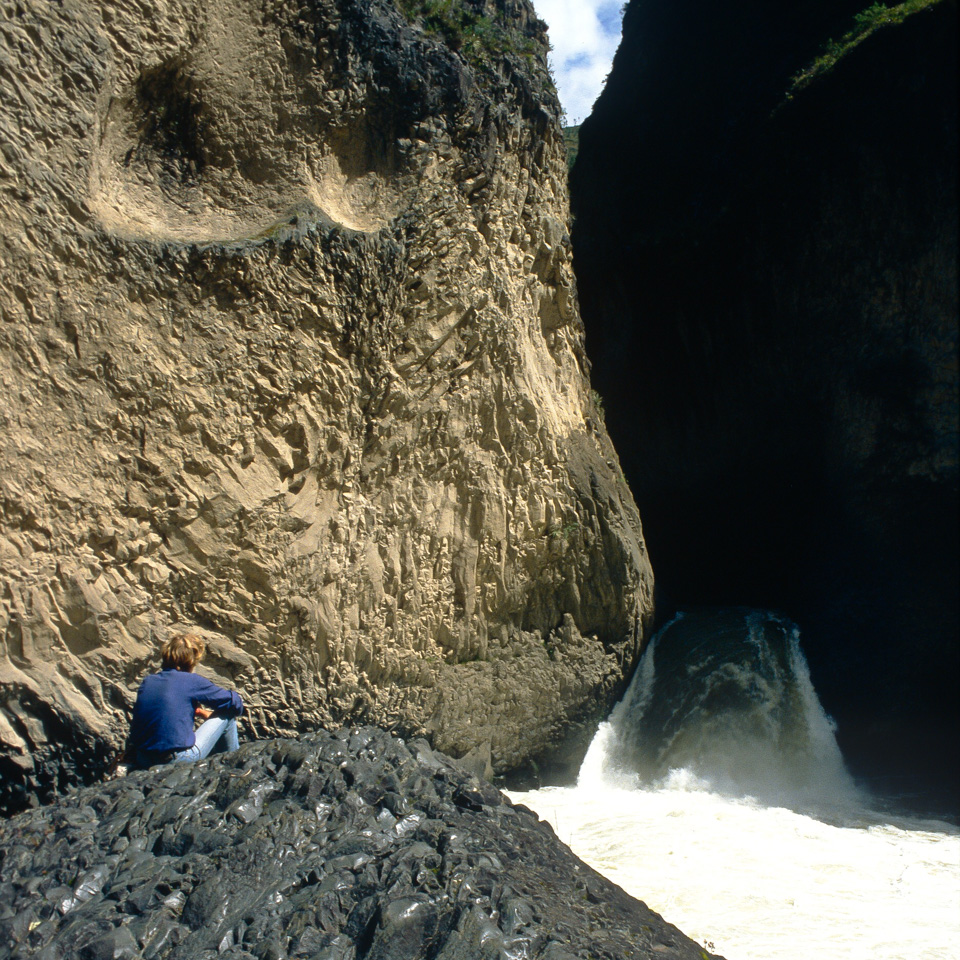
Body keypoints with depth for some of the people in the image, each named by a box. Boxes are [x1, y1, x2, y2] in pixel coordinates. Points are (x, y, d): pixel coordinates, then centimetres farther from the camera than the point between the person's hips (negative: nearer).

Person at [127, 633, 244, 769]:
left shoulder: (147, 681, 7)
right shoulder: (192, 681, -9)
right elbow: (235, 704, -4)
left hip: (143, 761, 7)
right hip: (180, 759, -6)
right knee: (228, 714, 7)